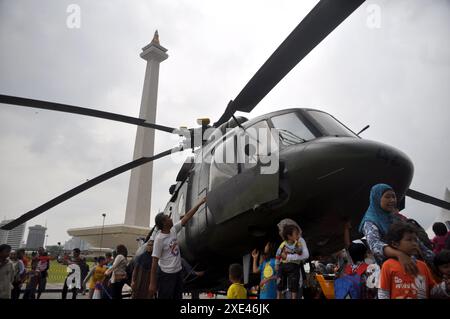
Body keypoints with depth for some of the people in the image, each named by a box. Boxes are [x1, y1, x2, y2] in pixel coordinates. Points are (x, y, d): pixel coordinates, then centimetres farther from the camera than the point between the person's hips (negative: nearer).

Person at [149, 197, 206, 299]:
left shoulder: (173, 230, 1)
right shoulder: (159, 239, -19)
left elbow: (187, 217, 6)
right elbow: (154, 262, -17)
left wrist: (200, 203, 6)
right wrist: (152, 284, -17)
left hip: (178, 271, 8)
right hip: (166, 275, -8)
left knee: (178, 297, 14)